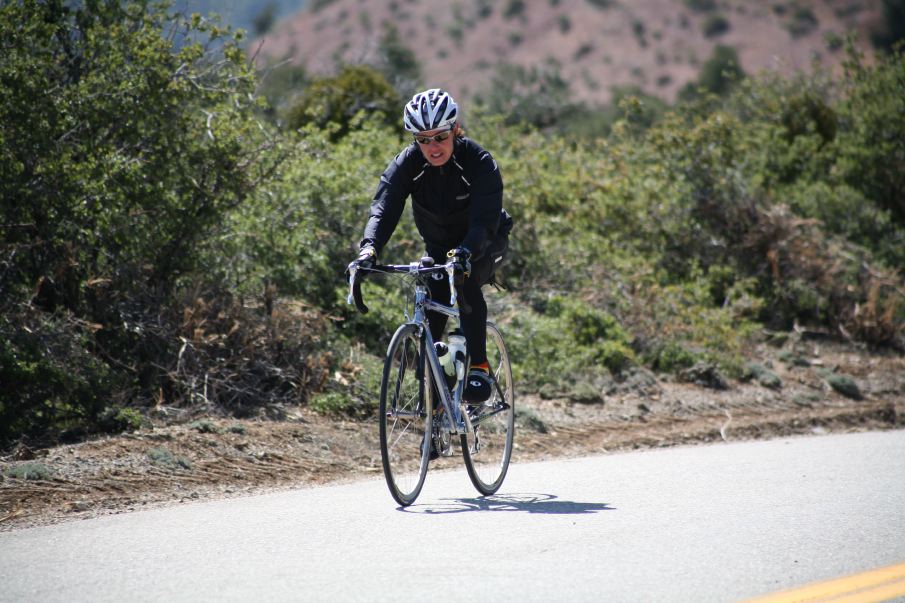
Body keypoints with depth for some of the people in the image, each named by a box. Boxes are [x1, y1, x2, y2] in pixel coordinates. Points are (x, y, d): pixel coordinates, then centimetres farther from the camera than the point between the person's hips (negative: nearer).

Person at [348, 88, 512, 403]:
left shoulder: (479, 162, -28)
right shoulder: (407, 163, -19)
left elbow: (484, 220, -40)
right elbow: (384, 207, -32)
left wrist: (464, 252, -60)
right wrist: (369, 248, -51)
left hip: (483, 244, -4)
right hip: (439, 247, 4)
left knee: (466, 281, -34)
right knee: (430, 319, -11)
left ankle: (479, 367, -28)